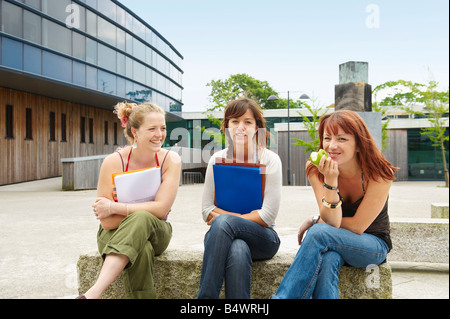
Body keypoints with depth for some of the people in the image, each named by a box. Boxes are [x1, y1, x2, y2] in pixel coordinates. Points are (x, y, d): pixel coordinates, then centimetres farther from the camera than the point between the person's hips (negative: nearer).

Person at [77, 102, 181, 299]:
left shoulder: (170, 160, -10)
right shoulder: (114, 161, -13)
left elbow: (161, 209, -20)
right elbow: (106, 222, -15)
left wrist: (114, 207, -22)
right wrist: (148, 210, -17)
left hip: (155, 233, 1)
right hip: (116, 234, -1)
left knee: (141, 220, -37)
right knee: (142, 251, -38)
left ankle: (94, 292, -42)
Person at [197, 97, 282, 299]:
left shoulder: (270, 160, -3)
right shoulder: (217, 159, 4)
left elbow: (268, 215, -9)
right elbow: (207, 210, 2)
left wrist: (223, 217, -13)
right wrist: (248, 215, -13)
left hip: (261, 237, -1)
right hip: (226, 236, 1)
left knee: (223, 222, -33)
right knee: (238, 251, -36)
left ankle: (204, 295, -27)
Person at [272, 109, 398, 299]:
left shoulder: (379, 173, -18)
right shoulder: (316, 171, -11)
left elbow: (357, 226, -16)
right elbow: (332, 222, -20)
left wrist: (314, 221, -9)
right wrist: (330, 181, -33)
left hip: (374, 244, -2)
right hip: (334, 244, 2)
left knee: (319, 233, -32)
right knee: (327, 259, -36)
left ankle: (282, 296, -27)